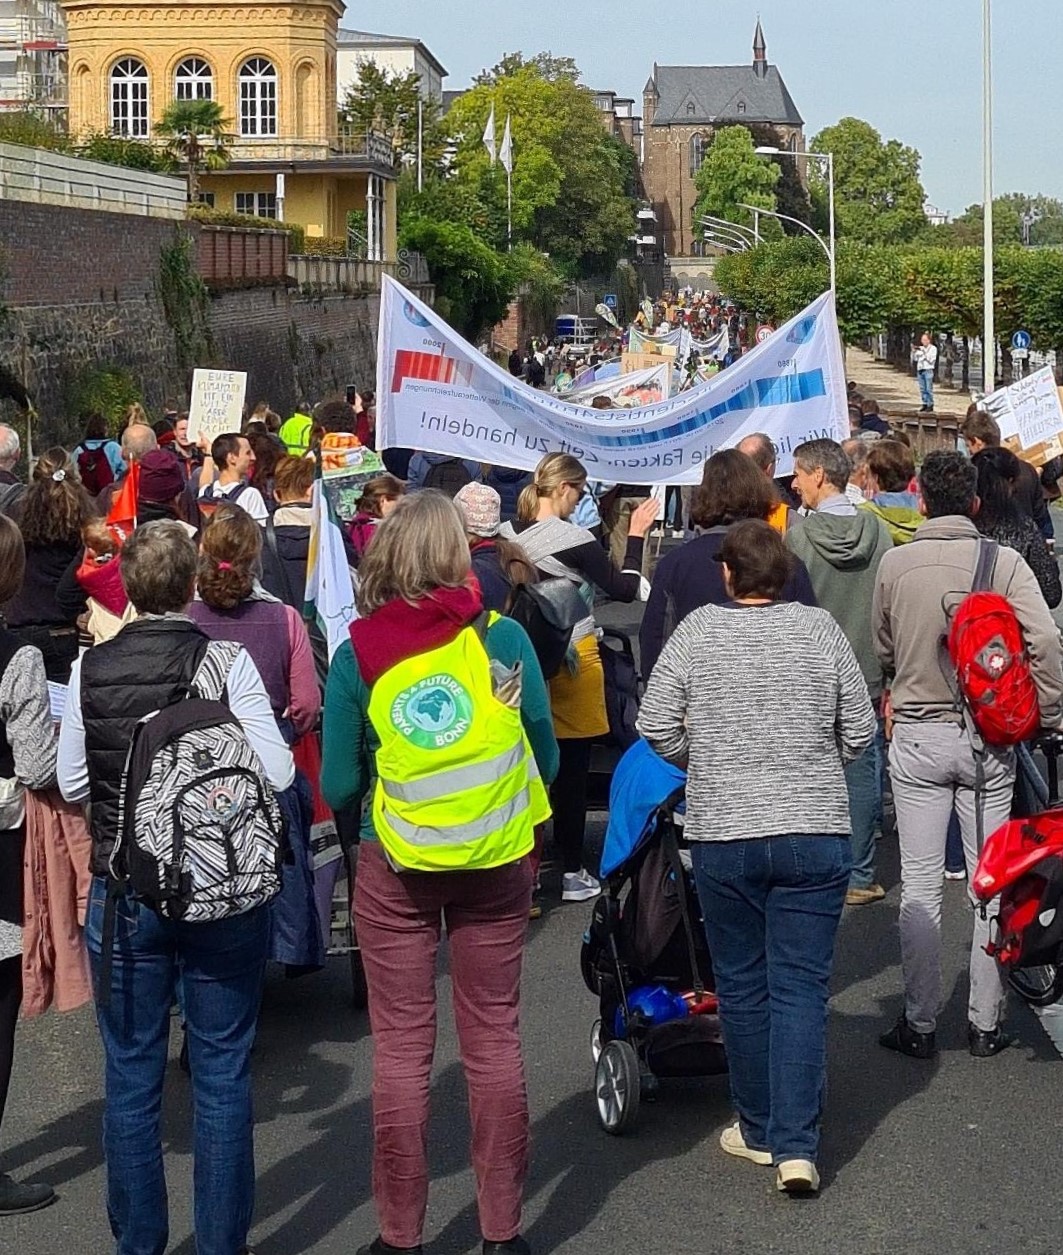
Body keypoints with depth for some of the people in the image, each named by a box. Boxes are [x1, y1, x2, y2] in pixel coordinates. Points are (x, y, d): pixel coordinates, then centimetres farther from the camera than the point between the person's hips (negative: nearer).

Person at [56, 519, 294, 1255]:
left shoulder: (91, 669, -4)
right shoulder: (227, 662, -11)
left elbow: (71, 786, 4)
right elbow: (278, 774, -13)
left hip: (124, 891, 2)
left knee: (131, 1078, 11)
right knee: (223, 1077, 8)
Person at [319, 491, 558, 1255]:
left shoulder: (359, 653, -7)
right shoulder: (503, 638, -6)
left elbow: (338, 787, -4)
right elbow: (546, 757, 1)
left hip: (394, 868, -1)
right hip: (497, 862, 1)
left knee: (402, 1049, 8)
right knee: (495, 1040, 11)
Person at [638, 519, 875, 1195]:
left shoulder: (697, 630, -2)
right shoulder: (821, 628, 1)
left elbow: (656, 726, -3)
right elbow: (860, 731, 4)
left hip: (723, 836, 0)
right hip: (816, 835, 0)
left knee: (742, 987, 13)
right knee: (801, 989, 3)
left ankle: (759, 1130, 23)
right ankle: (797, 1146, -3)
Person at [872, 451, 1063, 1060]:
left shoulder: (896, 563, -4)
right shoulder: (1005, 562, -8)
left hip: (917, 738, 0)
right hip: (988, 739, 0)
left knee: (921, 888, 6)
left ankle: (920, 1024, 9)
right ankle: (986, 1024, 14)